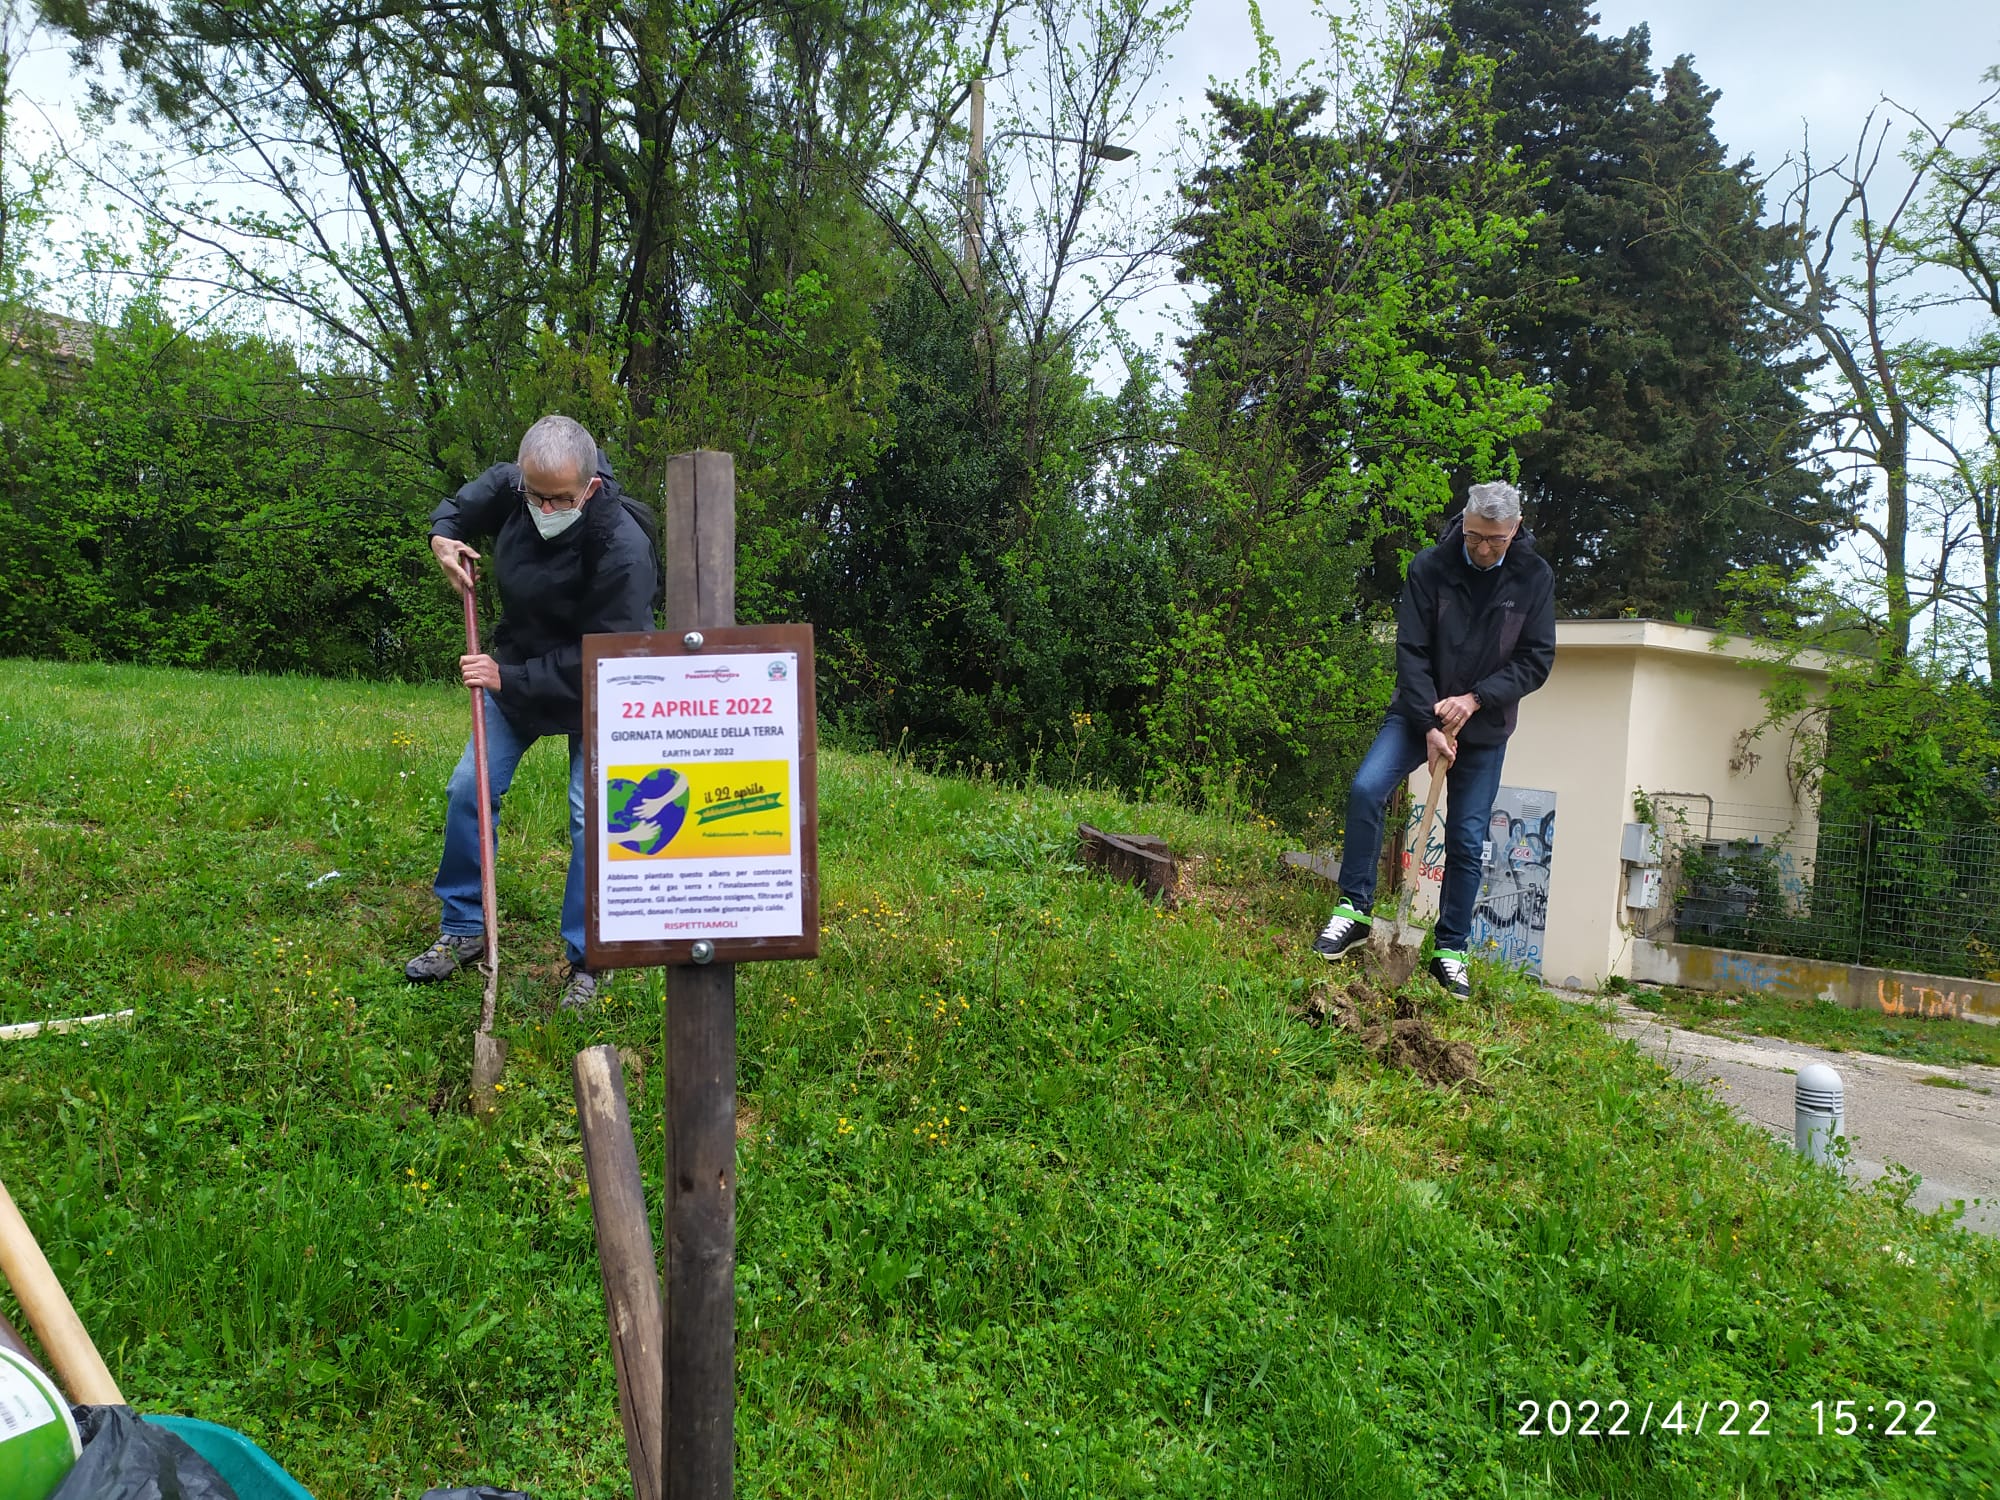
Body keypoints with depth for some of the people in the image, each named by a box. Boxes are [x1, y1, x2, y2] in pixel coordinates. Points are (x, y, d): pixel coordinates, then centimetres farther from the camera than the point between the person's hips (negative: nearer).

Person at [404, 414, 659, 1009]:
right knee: (467, 791, 5)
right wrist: (444, 534, -7)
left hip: (591, 693, -6)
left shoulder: (623, 550, -33)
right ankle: (463, 930, 22)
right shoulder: (510, 487, -14)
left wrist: (512, 677, -29)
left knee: (590, 818, -10)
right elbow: (467, 501, 13)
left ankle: (586, 961, 3)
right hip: (518, 673, 6)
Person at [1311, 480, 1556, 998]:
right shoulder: (1430, 567, -11)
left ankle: (1450, 950, 15)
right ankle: (1354, 909, -11)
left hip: (1485, 728, 1)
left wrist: (1476, 698, -18)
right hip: (1419, 714, -1)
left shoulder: (1534, 578, -6)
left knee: (1466, 840, 3)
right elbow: (1411, 653, -12)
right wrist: (1430, 725, -19)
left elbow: (1536, 660, -5)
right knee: (1366, 789, -23)